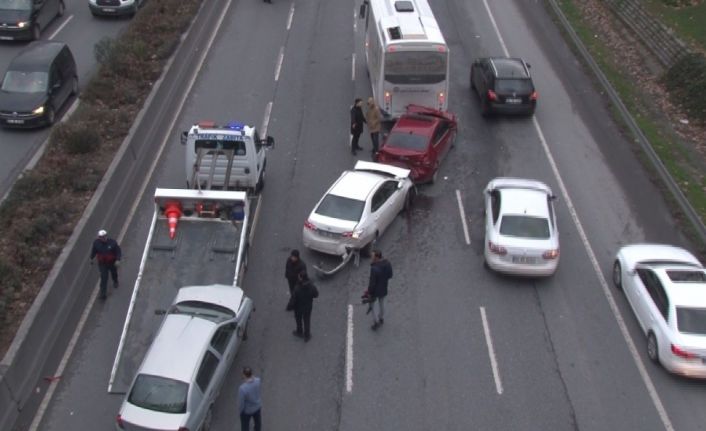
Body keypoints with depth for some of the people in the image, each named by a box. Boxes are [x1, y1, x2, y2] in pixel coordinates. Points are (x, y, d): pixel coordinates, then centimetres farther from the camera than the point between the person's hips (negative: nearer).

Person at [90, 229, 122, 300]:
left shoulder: (112, 242, -23)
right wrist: (92, 258, 13)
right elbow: (93, 251, 1)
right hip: (102, 263, -1)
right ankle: (103, 293, -1)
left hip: (112, 262, 1)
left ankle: (115, 282, 61)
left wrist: (118, 260, -27)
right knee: (104, 278, -7)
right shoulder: (96, 242, -17)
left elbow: (118, 251, -16)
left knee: (114, 273, 27)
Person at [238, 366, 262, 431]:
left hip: (247, 410, -5)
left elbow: (241, 402, -24)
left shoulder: (242, 388, -42)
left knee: (245, 424, 24)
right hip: (257, 406, 5)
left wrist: (240, 410, -7)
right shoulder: (258, 380, -27)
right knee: (257, 420, 34)